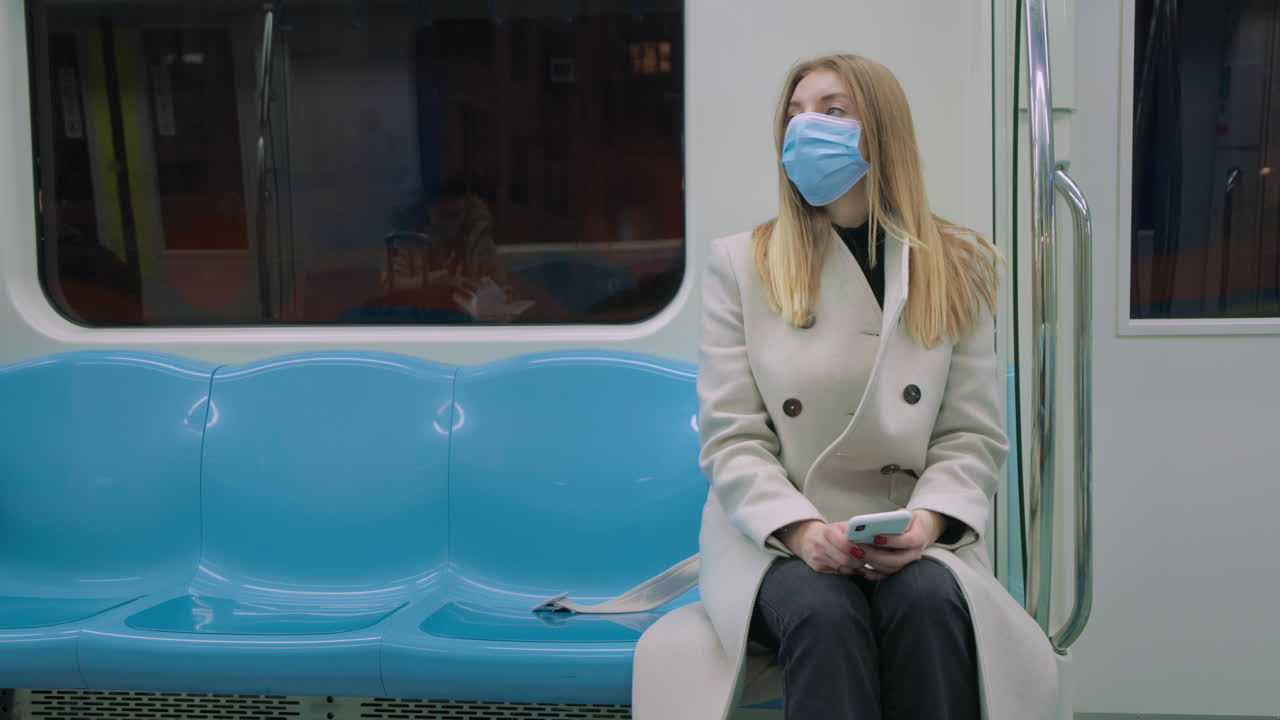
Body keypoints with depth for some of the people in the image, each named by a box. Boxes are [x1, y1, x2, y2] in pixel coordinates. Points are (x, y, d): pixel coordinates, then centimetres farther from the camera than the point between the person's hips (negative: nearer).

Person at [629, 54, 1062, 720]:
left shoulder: (958, 268, 8)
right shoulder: (741, 264, 5)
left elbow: (974, 435, 4)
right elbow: (730, 438, -2)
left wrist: (927, 521, -16)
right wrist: (801, 528, -19)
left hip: (911, 541, 1)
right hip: (776, 536, -1)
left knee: (929, 602, -31)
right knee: (824, 612, -33)